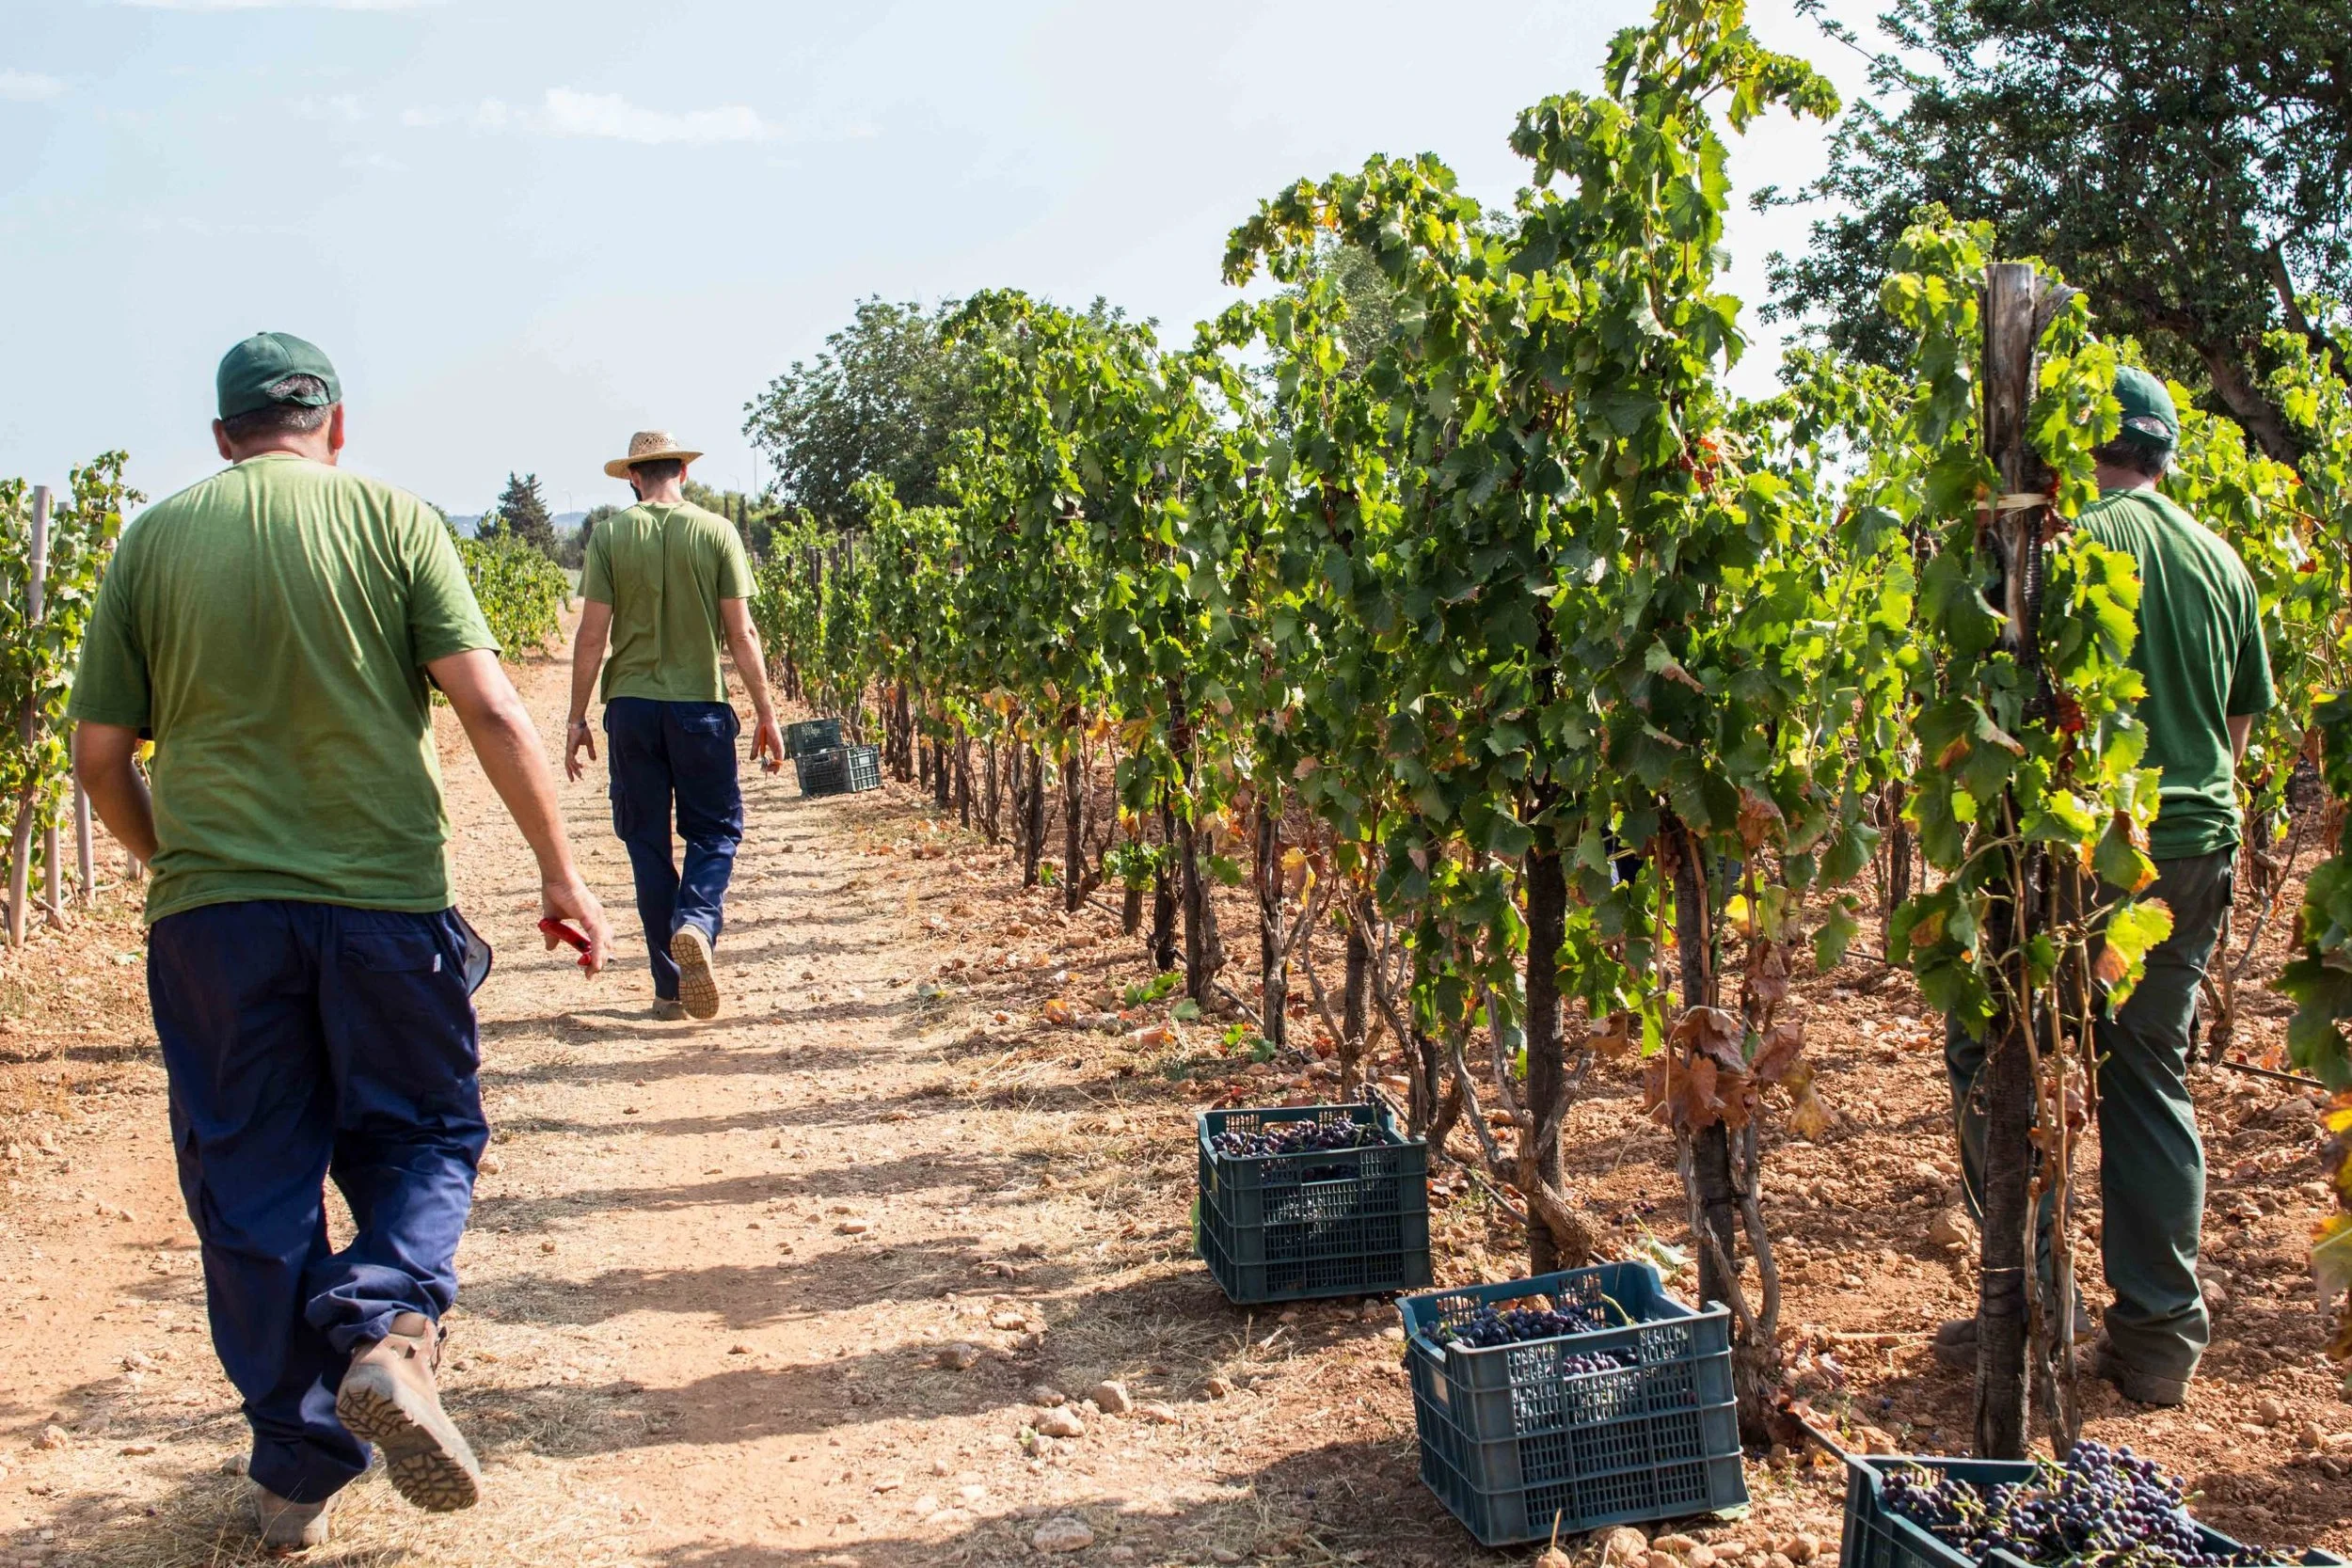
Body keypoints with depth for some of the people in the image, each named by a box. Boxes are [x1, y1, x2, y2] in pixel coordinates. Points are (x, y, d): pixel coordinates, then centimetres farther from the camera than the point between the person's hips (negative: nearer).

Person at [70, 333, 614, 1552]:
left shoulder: (153, 541, 8)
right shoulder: (391, 519, 1)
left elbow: (99, 755, 8)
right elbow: (488, 706, -7)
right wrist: (559, 868, -2)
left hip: (211, 915, 2)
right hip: (382, 901, -2)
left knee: (252, 1187, 12)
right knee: (419, 1138, 15)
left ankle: (296, 1474, 19)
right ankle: (386, 1333, -12)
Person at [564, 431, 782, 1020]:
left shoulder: (609, 536, -1)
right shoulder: (716, 532, -2)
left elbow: (592, 635, -3)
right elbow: (740, 633, -3)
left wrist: (577, 717, 5)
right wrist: (765, 714, 3)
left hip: (631, 706, 1)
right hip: (699, 705, -1)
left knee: (647, 840, 10)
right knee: (715, 829, 12)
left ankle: (671, 985, 13)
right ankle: (696, 923, -17)